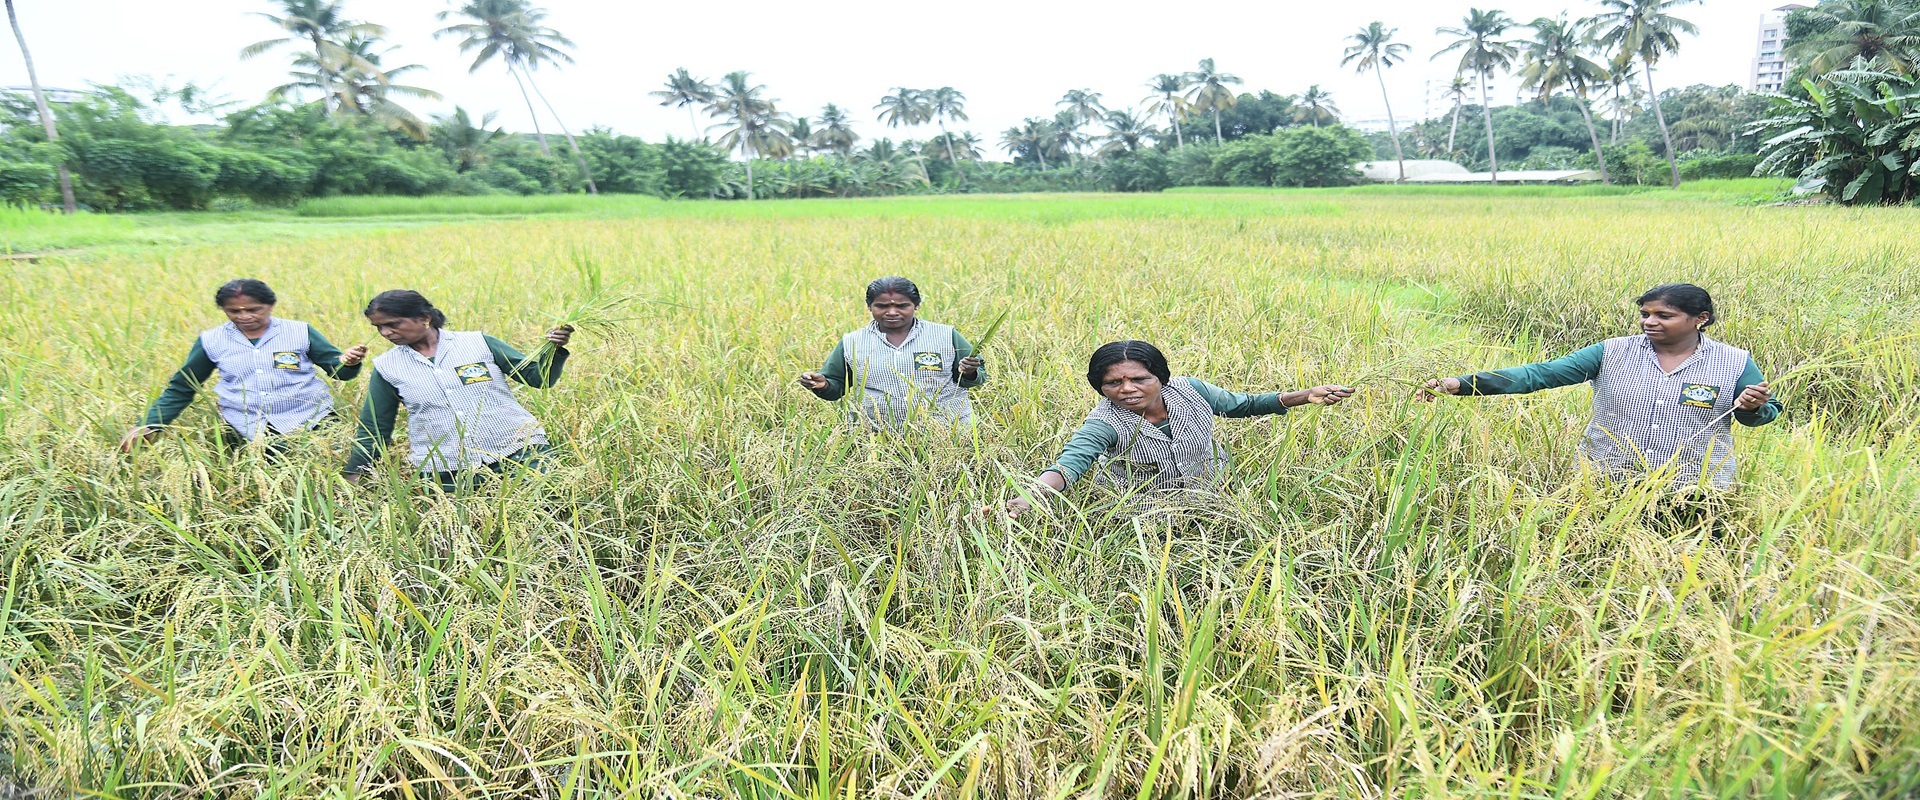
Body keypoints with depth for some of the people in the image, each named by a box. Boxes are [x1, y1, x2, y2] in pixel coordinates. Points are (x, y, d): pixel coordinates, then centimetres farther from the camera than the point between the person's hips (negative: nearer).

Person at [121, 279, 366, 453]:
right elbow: (181, 389, 18)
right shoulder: (211, 341, 10)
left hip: (311, 421, -2)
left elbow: (336, 369, 5)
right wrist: (147, 426, 7)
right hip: (245, 430, 2)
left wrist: (347, 362, -19)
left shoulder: (300, 332, 4)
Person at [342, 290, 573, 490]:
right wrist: (351, 479, 17)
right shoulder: (386, 367, 9)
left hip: (520, 452, -2)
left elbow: (538, 377, 5)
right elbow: (374, 429, 18)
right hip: (447, 474, 2)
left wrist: (554, 349, -13)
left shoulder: (478, 343, 3)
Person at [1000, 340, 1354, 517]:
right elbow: (1071, 462, -44)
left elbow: (1243, 405, 3)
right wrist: (1030, 496, -64)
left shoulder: (1189, 391, -14)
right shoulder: (1105, 423, -27)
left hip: (1213, 490, 4)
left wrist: (1305, 396, -7)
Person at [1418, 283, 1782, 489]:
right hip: (1604, 485, 0)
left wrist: (1753, 407, -16)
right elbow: (1542, 373, -11)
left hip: (1692, 494, 0)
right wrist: (1464, 383, -25)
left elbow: (1763, 415, 12)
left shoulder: (1734, 363, 0)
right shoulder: (1613, 353, -2)